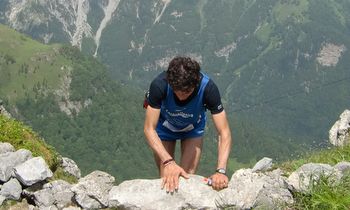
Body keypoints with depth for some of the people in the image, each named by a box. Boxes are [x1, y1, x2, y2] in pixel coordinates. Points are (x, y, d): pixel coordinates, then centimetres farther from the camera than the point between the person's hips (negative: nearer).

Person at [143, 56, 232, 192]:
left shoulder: (208, 88, -36)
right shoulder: (159, 85, -38)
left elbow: (224, 132, -34)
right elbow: (149, 129, -34)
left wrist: (221, 171, -46)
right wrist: (168, 162, -48)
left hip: (193, 129, 1)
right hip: (165, 127, 0)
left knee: (188, 176, -10)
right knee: (166, 180, -1)